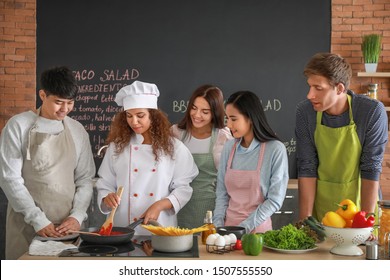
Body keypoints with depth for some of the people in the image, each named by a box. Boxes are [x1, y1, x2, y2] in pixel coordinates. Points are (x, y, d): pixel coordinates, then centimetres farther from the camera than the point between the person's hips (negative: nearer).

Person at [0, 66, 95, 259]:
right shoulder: (18, 126, -3)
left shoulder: (77, 131, 8)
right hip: (26, 223, -3)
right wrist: (38, 220, -12)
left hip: (68, 224, 3)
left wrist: (77, 216, -6)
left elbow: (85, 179, 9)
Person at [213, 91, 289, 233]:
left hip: (257, 228, -3)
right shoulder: (229, 147, 2)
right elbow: (222, 192, 7)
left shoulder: (276, 150, -11)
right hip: (228, 224, 4)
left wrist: (244, 227, -14)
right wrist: (218, 224, -5)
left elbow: (275, 200, -11)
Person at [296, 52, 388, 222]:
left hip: (359, 200, -1)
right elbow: (306, 168, -10)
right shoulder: (305, 112, -12)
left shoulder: (372, 112, -19)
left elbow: (371, 169, -15)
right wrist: (305, 219, -13)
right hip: (320, 204, 2)